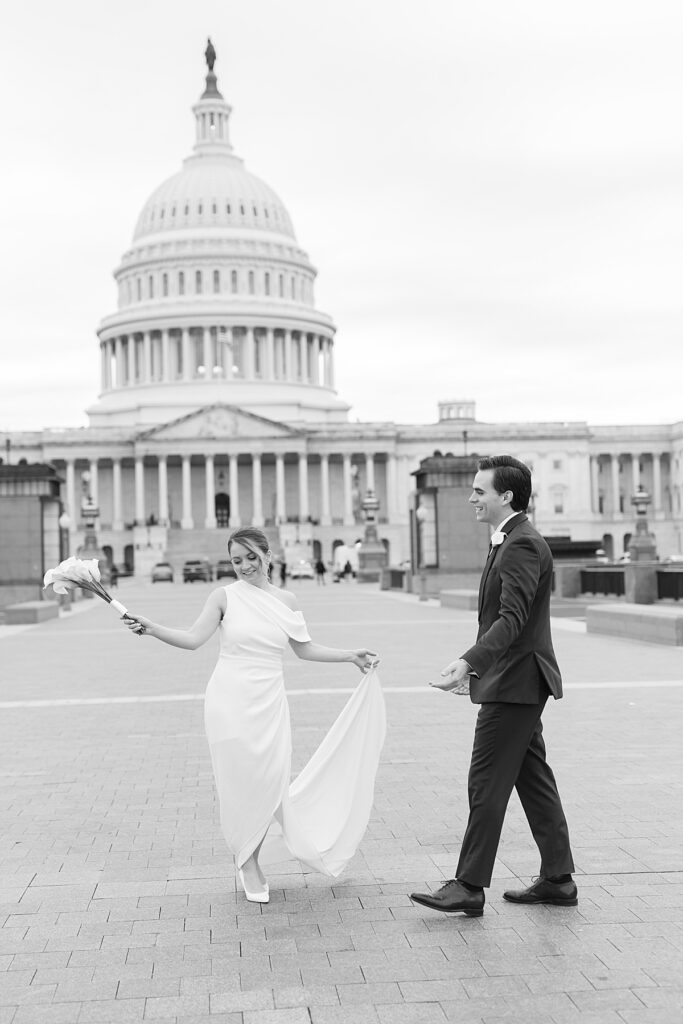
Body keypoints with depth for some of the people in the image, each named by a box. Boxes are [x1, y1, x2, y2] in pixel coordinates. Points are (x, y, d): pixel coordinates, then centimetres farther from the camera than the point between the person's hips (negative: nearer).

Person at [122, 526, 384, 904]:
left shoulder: (285, 601, 7)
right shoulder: (225, 596, -2)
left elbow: (304, 649, 17)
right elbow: (192, 639, -10)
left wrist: (350, 656, 14)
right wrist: (151, 629, -23)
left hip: (269, 703, 2)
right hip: (230, 701, -2)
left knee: (269, 783, -2)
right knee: (239, 782, 0)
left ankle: (250, 859, 19)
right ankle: (245, 859, 18)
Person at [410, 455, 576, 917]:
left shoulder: (523, 545, -18)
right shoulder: (510, 541, 15)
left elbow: (511, 619, -28)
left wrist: (468, 662, -36)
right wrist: (476, 669, 23)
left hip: (514, 685, -11)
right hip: (512, 682, 11)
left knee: (487, 785, -5)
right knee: (534, 781, 14)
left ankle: (469, 887, 1)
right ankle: (558, 880, 21)